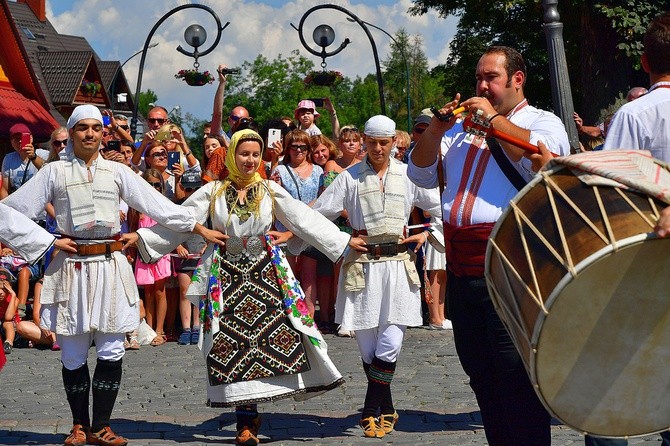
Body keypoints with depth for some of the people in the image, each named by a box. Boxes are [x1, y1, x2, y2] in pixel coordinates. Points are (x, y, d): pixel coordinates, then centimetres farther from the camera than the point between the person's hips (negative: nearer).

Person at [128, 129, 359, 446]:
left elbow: (304, 219, 7)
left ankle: (248, 417, 4)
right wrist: (140, 237, -7)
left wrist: (344, 241, 2)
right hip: (226, 275, -1)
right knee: (232, 344, -5)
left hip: (265, 273, 1)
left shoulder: (270, 191, 7)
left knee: (273, 339, -9)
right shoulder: (213, 192, 5)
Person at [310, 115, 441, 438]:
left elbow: (441, 208, 15)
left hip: (398, 265, 0)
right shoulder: (350, 177, 5)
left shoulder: (408, 175, 8)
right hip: (362, 265, 0)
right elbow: (318, 214, 5)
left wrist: (426, 233, 4)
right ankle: (386, 411, 15)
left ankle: (371, 411, 1)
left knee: (389, 345, -9)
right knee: (367, 347, 2)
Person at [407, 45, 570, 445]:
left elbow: (536, 161, -18)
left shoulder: (544, 123, 4)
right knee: (479, 371, 12)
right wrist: (436, 130, 0)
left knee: (516, 378, -8)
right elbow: (421, 175, 16)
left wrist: (494, 118, -11)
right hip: (462, 266, 7)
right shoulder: (463, 127, 21)